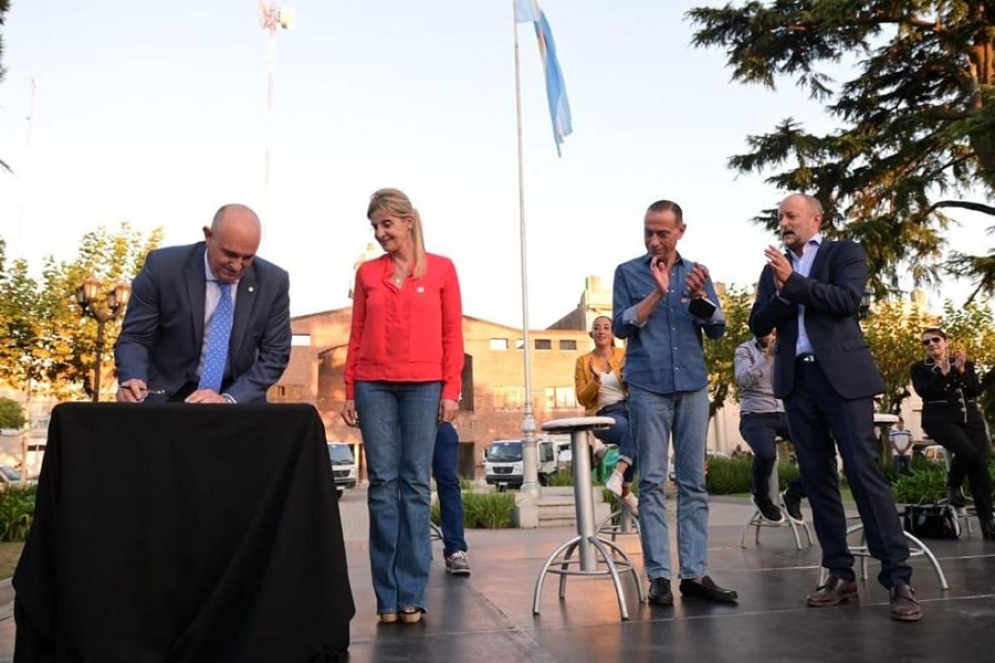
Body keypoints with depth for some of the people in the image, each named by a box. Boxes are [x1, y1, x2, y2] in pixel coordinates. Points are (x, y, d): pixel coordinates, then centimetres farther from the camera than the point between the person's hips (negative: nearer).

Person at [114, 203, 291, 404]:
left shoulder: (273, 282, -9)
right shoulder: (163, 266, -12)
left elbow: (274, 354, -6)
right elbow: (134, 337, -7)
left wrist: (229, 399, -19)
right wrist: (131, 380, -27)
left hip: (239, 398, 1)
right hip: (168, 397, -1)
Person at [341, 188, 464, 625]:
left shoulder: (441, 269, 6)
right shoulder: (367, 273, 11)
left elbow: (452, 334, 4)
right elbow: (356, 335, 11)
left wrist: (451, 389, -2)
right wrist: (349, 392, 7)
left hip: (424, 385, -1)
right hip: (374, 385, 2)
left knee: (417, 483, -1)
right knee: (383, 483, 1)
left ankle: (411, 594, 5)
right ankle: (388, 596, 7)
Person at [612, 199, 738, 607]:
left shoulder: (696, 273, 13)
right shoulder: (628, 272, 6)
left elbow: (717, 329, 7)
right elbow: (622, 326, -3)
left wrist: (700, 296, -11)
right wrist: (658, 292, -11)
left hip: (692, 386, 3)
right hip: (648, 387, -3)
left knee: (694, 482, 2)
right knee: (652, 483, -3)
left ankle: (695, 573, 5)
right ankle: (658, 576, -1)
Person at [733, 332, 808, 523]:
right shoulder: (744, 350, 2)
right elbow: (743, 379, -16)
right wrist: (767, 356, -25)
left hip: (785, 414, 5)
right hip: (755, 416, -4)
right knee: (766, 454, -35)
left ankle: (793, 494, 4)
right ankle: (762, 499, -3)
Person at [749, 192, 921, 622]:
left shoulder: (845, 253, 6)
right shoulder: (773, 268, 17)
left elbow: (847, 301, -12)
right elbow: (758, 324, 8)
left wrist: (794, 281, -12)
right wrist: (781, 293, -9)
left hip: (843, 374, -4)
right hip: (797, 379, 5)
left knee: (863, 470, -10)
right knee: (816, 476, 3)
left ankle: (898, 578, -7)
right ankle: (840, 574, 9)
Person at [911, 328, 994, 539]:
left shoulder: (966, 364, 17)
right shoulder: (920, 368, 8)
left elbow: (976, 390, 4)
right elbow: (924, 392, -8)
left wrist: (961, 371, -9)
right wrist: (943, 373, -15)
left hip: (970, 418, 3)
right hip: (941, 419, -3)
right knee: (969, 452, -30)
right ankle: (953, 485, 1)